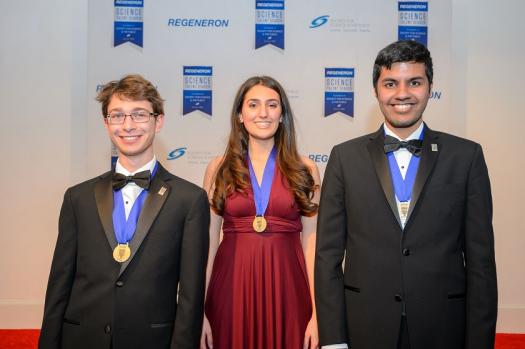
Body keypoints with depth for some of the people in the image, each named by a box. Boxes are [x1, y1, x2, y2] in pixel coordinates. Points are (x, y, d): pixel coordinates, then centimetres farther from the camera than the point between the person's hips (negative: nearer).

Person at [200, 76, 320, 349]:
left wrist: (318, 312, -5)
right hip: (232, 286, 0)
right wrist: (199, 311, -2)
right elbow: (208, 242, 3)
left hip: (286, 288, 0)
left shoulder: (305, 169, 3)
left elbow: (312, 243, 1)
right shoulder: (219, 168, 3)